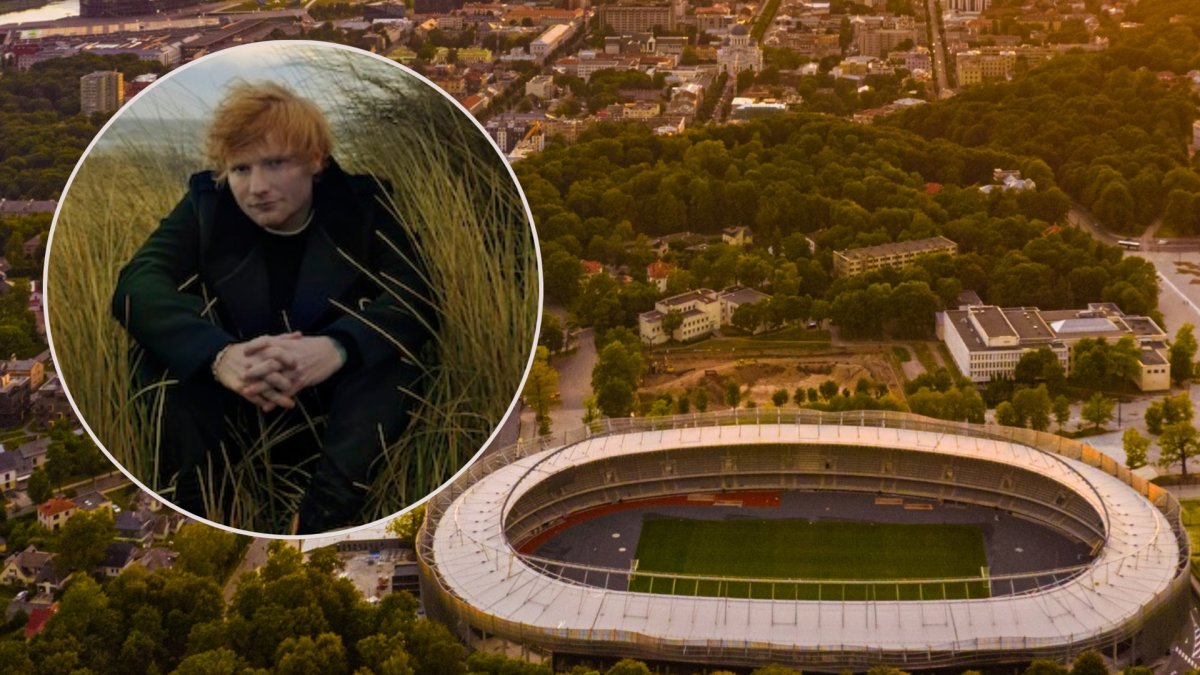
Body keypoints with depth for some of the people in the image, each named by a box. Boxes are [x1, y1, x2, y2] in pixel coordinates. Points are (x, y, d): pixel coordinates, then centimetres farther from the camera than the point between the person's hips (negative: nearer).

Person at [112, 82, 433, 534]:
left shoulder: (360, 204, -4)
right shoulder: (206, 204, -2)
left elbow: (416, 298, -20)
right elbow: (138, 284, -20)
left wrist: (337, 348, -41)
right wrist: (219, 355, -40)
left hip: (336, 409, -1)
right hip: (230, 408, 1)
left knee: (388, 345, -29)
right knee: (172, 347, -25)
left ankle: (323, 518, -42)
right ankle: (199, 516, -34)